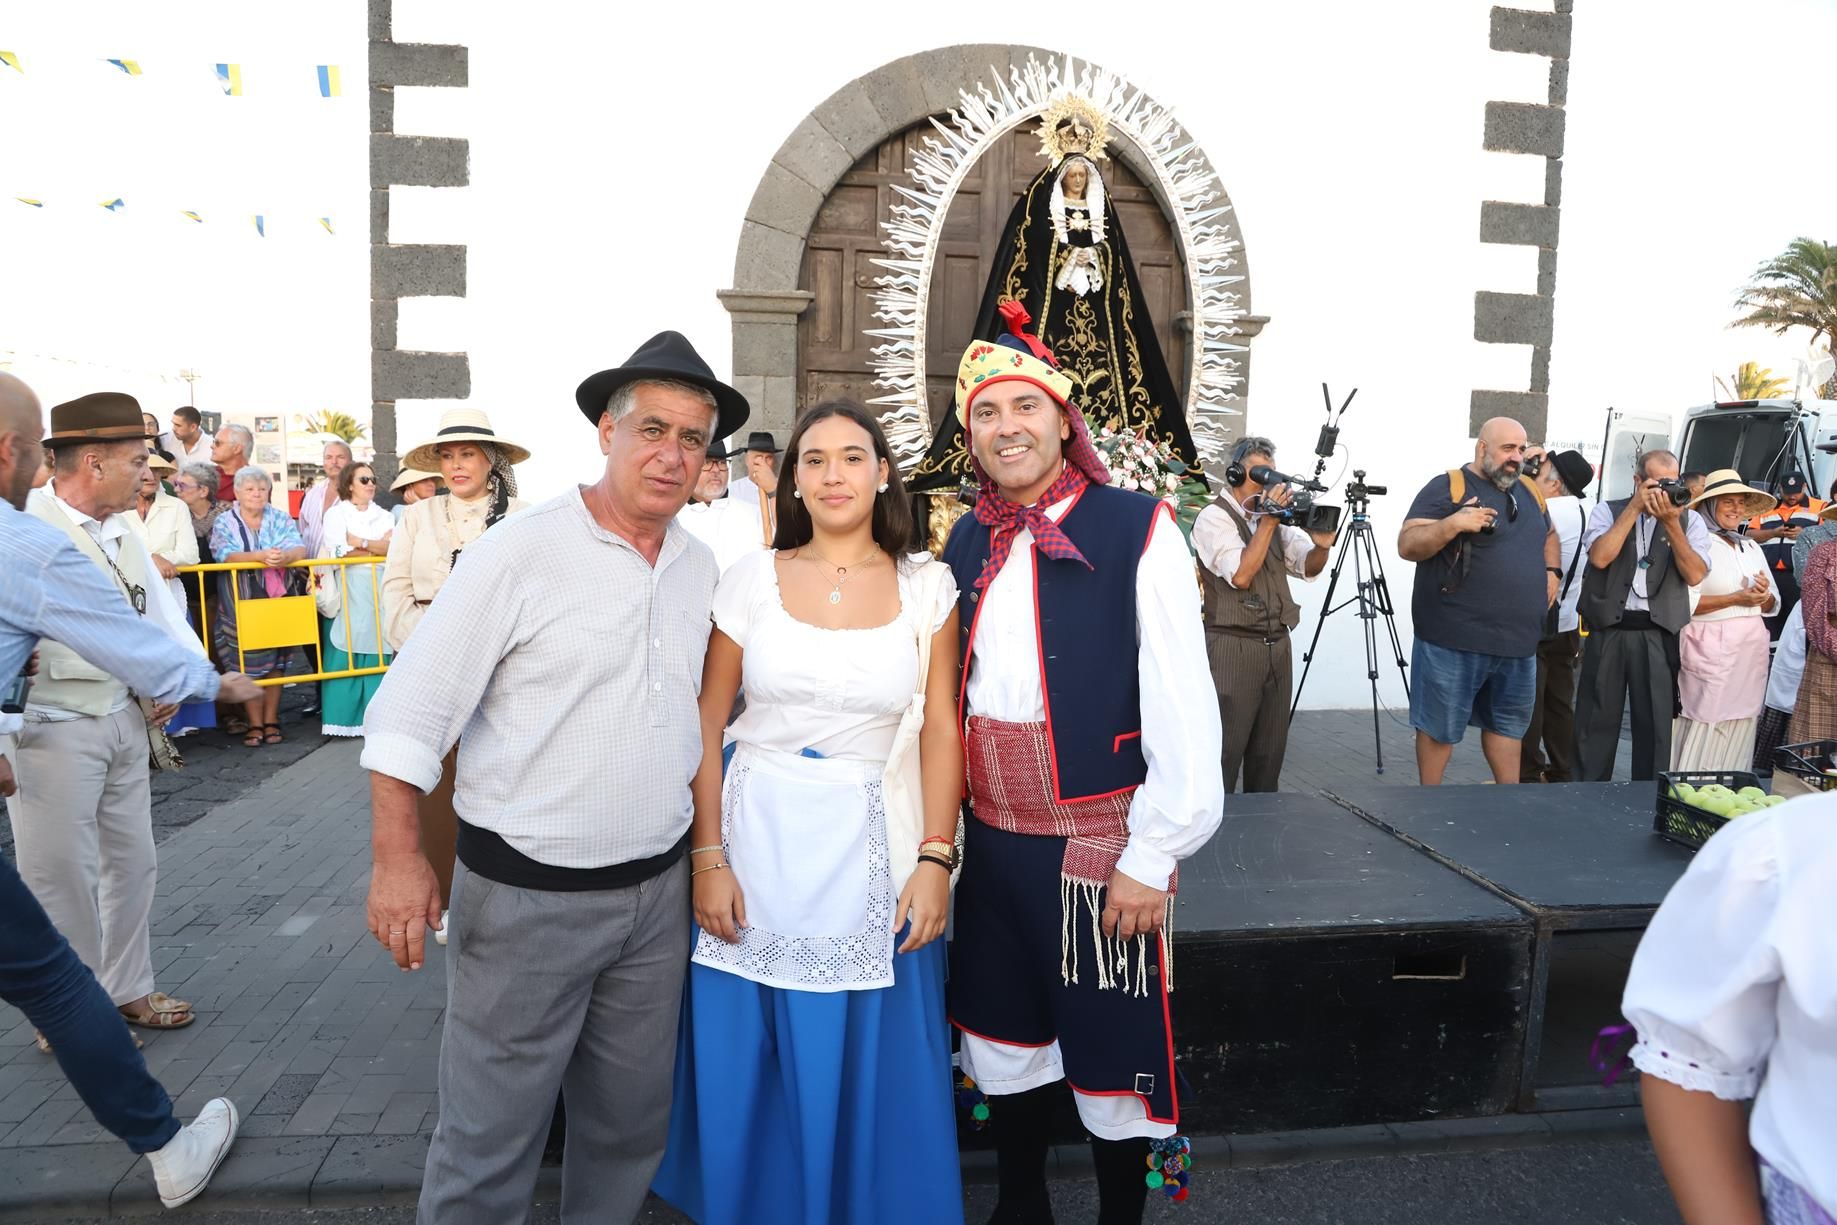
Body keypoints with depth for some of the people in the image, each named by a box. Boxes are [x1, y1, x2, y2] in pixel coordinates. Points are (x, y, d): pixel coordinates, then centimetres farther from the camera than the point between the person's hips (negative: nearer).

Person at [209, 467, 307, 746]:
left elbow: (300, 548, -5)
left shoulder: (280, 519, 8)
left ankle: (271, 720, 10)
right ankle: (255, 723, 1)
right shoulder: (224, 522, 3)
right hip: (241, 600, -2)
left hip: (277, 598, 2)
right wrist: (261, 556, -29)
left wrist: (286, 556, -29)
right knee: (248, 659, -3)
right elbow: (224, 555, -13)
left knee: (277, 657, 2)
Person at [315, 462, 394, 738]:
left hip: (378, 590, 3)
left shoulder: (384, 516, 17)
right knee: (345, 654, -6)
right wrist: (378, 548, -4)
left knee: (377, 650, -1)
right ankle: (343, 717, -2)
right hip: (346, 589, -3)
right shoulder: (336, 514, 7)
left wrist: (360, 542, -7)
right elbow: (339, 552, -8)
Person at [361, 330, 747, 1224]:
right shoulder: (518, 553, -12)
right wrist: (397, 858, -15)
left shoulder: (698, 567, 4)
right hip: (526, 894, -5)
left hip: (658, 890, 5)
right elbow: (410, 711, -11)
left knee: (633, 1124, 20)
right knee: (488, 1144, 8)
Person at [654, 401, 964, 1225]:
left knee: (872, 1066, 11)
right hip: (758, 837, 1)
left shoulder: (925, 586, 0)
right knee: (748, 1062, 13)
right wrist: (707, 857, -5)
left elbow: (942, 729, 0)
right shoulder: (753, 577, -1)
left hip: (875, 844, 0)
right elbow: (704, 724, 0)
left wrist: (935, 858, -8)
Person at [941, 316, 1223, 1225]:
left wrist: (1152, 857, -14)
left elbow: (1182, 705, -13)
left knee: (1112, 1051, 10)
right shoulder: (967, 543, 6)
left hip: (1102, 847, -5)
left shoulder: (1137, 530, -11)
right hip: (992, 842, 6)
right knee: (1003, 1040, 19)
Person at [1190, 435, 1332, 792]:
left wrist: (1321, 546, -12)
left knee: (1269, 753, 12)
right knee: (1224, 753, -3)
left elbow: (1307, 567, 9)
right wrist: (1267, 523, -16)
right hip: (1233, 647, -7)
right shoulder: (1215, 517, -6)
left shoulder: (1274, 514, 13)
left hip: (1278, 645, 7)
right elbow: (1240, 575, -18)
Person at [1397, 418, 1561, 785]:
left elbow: (1549, 535, 32)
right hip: (1454, 641, -7)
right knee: (1440, 727, 3)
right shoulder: (1447, 487, -7)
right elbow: (1407, 545, -14)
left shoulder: (1529, 491, 14)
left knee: (1508, 725, 17)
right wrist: (1452, 524, -29)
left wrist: (1551, 571, 13)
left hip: (1518, 641, 7)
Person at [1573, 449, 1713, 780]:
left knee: (1656, 722, 4)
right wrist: (1635, 507, -10)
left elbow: (1694, 575, -5)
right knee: (1597, 719, 6)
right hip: (1608, 630, -1)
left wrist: (1671, 522, -10)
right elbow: (1600, 557, -13)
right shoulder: (1607, 511, 5)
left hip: (1659, 634, 1)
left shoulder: (1689, 520, 8)